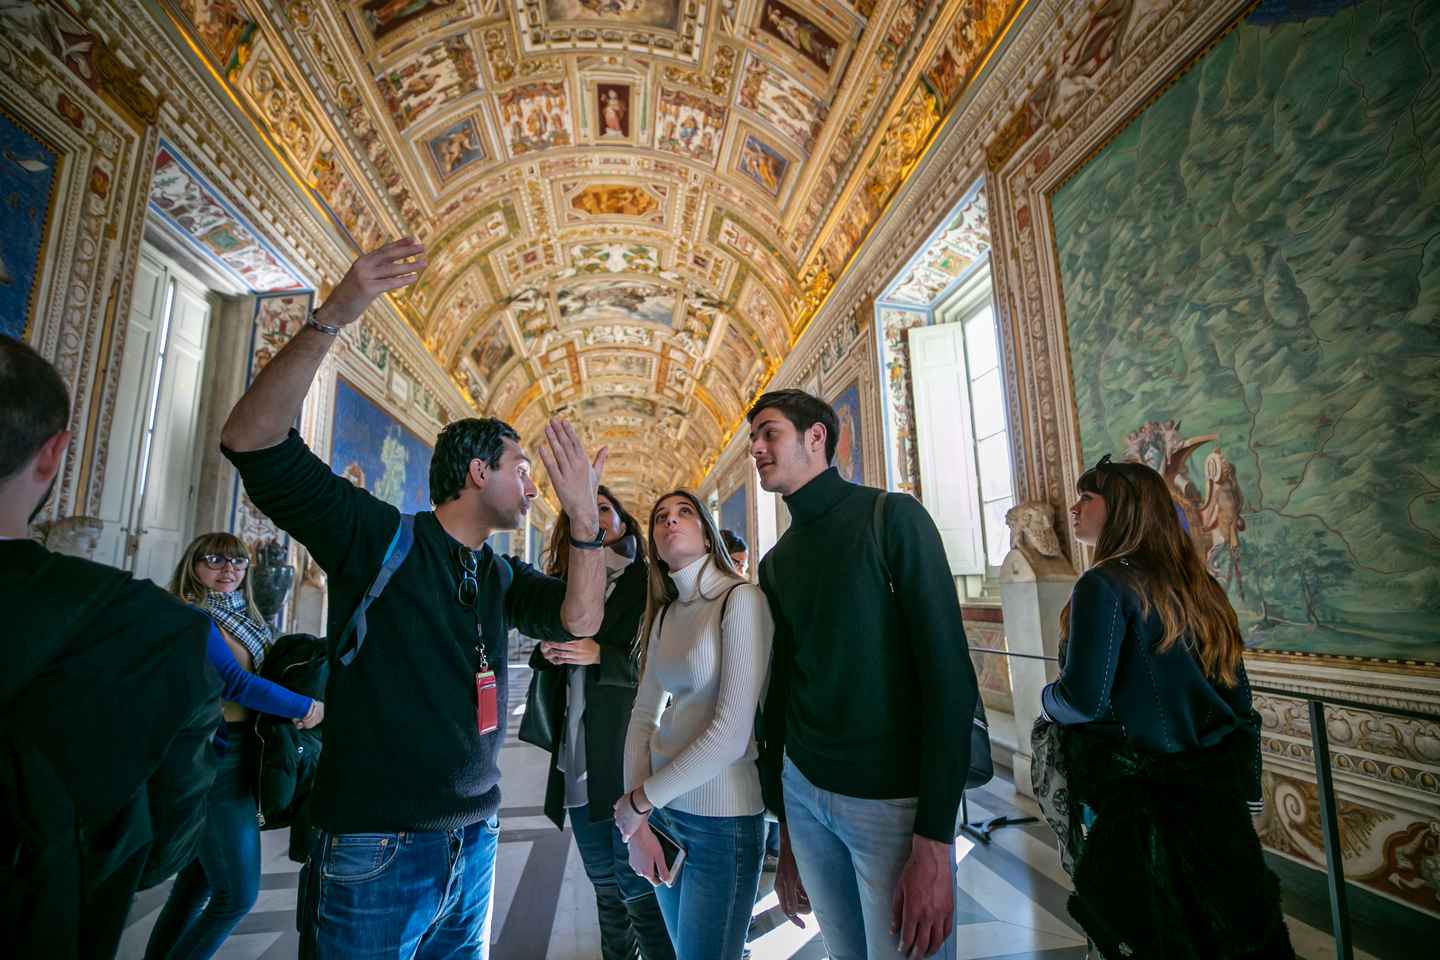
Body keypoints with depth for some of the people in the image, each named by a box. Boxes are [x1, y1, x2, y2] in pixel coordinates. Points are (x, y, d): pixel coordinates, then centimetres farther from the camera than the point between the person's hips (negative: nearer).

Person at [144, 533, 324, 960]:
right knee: (238, 894, 0)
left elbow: (271, 670, 10)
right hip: (216, 760, -8)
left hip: (236, 758, 8)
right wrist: (307, 708, -17)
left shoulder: (245, 617, 12)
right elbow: (235, 682, -21)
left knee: (199, 879, 19)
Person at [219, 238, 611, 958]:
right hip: (373, 846, -6)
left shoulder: (500, 575, 7)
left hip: (473, 840, 6)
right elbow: (251, 441, -19)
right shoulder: (377, 537, -10)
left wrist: (584, 516, -18)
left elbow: (579, 620, -5)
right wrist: (331, 318, -29)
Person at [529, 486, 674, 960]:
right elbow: (543, 655, 18)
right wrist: (549, 652, -4)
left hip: (628, 751, -6)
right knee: (604, 882, 20)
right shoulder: (567, 582, 12)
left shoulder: (647, 582, -6)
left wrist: (600, 655, -20)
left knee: (636, 883, 3)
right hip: (577, 755, 6)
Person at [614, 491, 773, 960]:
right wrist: (638, 823, -4)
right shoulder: (665, 614, 7)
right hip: (663, 812, 7)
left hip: (723, 819, -6)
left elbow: (732, 734, -21)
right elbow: (643, 717, 6)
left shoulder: (741, 600, -15)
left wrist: (639, 800, -11)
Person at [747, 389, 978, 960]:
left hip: (894, 800, -5)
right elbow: (781, 685, 11)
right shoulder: (775, 563, 6)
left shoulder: (893, 518, -11)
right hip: (803, 792, 5)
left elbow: (950, 674, -16)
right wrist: (785, 834, 13)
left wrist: (933, 842, -18)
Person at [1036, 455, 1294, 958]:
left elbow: (1085, 700, -23)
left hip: (1137, 804, -7)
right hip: (1218, 792, 7)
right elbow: (1237, 698, 11)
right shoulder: (1197, 583, 6)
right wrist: (1245, 792, 19)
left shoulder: (1104, 585, -17)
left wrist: (1047, 699, -1)